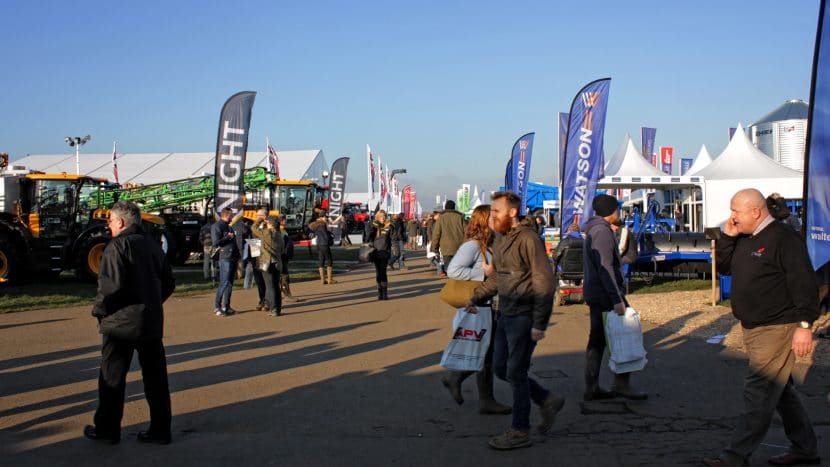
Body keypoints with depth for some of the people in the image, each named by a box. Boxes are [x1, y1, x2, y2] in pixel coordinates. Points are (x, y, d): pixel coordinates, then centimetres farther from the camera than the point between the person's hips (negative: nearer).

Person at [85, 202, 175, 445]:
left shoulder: (118, 246, -14)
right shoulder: (153, 245, 9)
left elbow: (111, 286, -23)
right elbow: (169, 283, 13)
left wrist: (99, 310, -8)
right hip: (152, 323, 6)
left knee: (112, 377, 8)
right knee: (155, 376, 10)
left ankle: (107, 429, 18)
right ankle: (160, 430, 14)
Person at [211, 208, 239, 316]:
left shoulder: (229, 226, 21)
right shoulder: (217, 226, -7)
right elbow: (216, 242, -17)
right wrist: (228, 237, -10)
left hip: (233, 257, 9)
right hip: (225, 258, -9)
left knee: (230, 283, 11)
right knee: (224, 283, -11)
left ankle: (226, 306, 16)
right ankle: (217, 306, -5)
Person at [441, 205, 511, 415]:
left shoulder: (487, 246, 10)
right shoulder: (472, 245, -18)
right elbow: (453, 270, -26)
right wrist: (484, 274, -23)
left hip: (488, 305, 9)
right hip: (477, 306, -9)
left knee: (489, 352, 16)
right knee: (486, 354, 1)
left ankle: (454, 377, 28)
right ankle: (486, 401, 15)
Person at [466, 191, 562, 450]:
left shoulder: (528, 239, -16)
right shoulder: (501, 241, 12)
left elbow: (544, 282, -19)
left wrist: (539, 324, -20)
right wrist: (475, 298, 9)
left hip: (523, 316, -9)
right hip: (505, 314, 9)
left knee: (515, 373, -2)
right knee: (500, 368, 13)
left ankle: (520, 431, 11)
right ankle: (547, 400, 27)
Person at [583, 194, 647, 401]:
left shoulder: (592, 231, 17)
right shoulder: (603, 231, -15)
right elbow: (605, 268, -22)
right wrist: (617, 299, -24)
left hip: (594, 294, 10)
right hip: (606, 294, -10)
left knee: (597, 340, 10)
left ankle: (591, 387, 12)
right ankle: (621, 383, -2)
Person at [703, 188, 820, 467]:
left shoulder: (783, 239, -16)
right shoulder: (744, 239, 11)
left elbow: (804, 285, -19)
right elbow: (724, 267, 15)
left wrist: (804, 325, -22)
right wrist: (727, 237, 1)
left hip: (777, 330, -10)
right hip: (753, 329, 10)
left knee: (759, 393, -8)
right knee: (781, 391, 17)